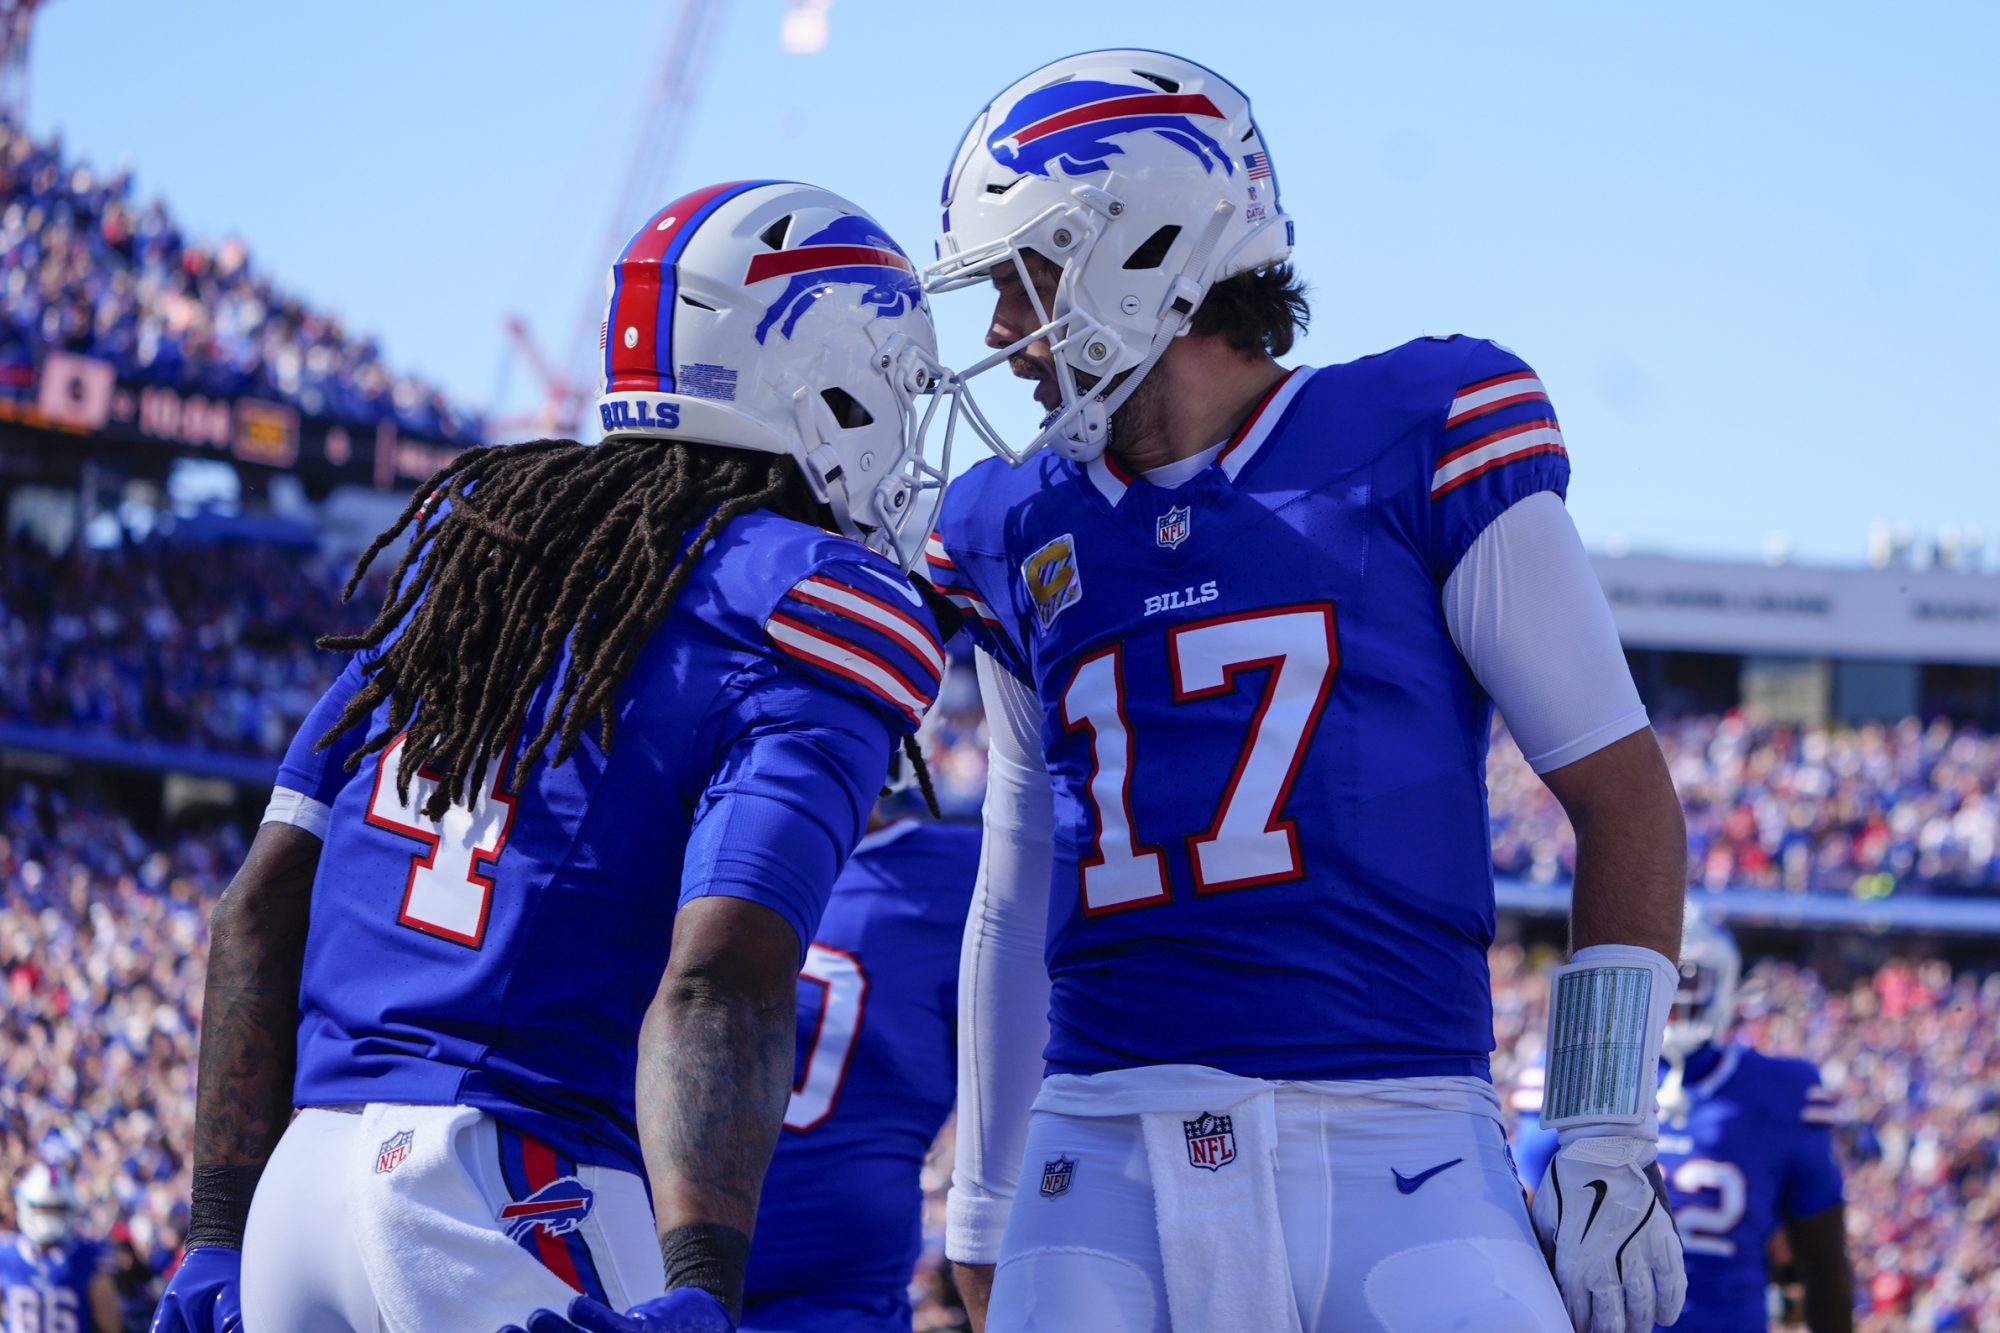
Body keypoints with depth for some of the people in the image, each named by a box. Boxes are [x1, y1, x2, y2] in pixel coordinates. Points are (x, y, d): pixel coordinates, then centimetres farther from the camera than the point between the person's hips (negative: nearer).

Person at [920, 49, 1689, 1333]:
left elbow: (1625, 803, 3)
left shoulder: (1418, 449, 2)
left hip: (1399, 1153, -3)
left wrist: (1609, 1148, -3)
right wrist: (985, 1227, 24)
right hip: (1106, 1166, 4)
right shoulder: (1021, 534, 15)